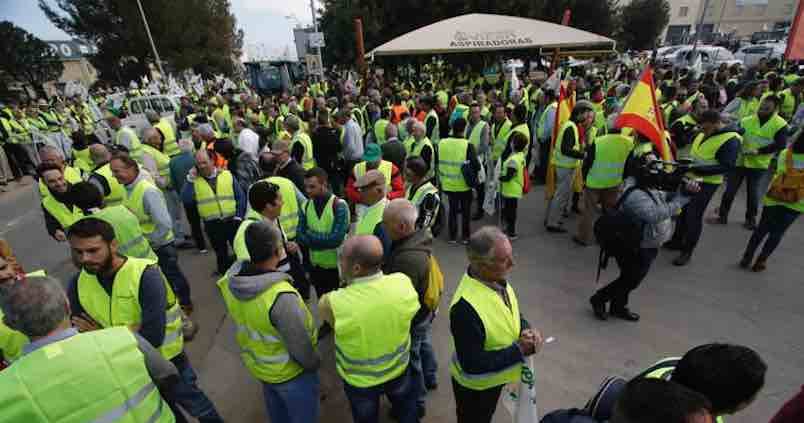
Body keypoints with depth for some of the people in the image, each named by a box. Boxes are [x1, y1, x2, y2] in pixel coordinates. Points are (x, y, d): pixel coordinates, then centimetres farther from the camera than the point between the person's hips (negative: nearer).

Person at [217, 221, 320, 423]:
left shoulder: (230, 279, -20)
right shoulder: (282, 297, -41)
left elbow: (243, 317, -2)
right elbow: (300, 345, -28)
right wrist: (314, 364, -8)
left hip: (255, 364, 6)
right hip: (290, 373, -6)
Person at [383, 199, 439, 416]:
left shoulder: (407, 260, -40)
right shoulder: (419, 237, -12)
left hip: (411, 319, -8)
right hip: (425, 310, 9)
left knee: (411, 361, 16)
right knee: (424, 345, 31)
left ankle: (416, 403, 41)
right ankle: (430, 379, 58)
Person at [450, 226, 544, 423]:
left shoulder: (497, 279, -14)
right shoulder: (466, 307, -40)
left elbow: (512, 313, 5)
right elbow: (472, 365, -32)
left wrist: (526, 329, -15)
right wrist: (519, 350, -29)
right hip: (475, 384, -7)